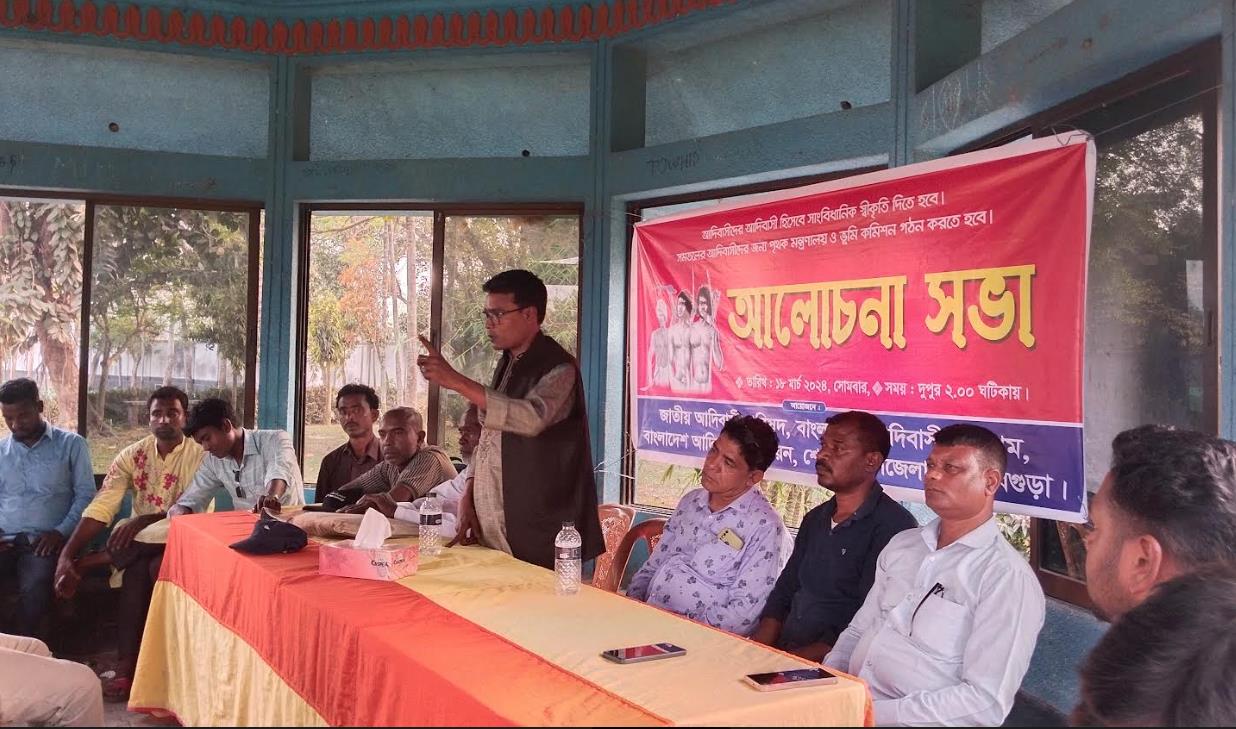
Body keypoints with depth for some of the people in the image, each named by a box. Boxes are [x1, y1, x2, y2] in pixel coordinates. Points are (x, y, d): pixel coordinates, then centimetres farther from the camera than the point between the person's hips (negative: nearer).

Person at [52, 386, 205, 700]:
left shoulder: (200, 456, -8)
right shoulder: (132, 455, 1)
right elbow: (101, 507, -9)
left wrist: (143, 520, -31)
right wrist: (67, 554, -21)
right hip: (141, 539, 3)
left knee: (157, 567, -34)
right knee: (137, 569, -31)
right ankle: (126, 666, -24)